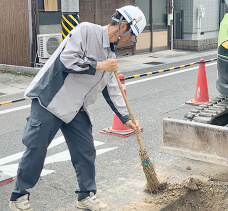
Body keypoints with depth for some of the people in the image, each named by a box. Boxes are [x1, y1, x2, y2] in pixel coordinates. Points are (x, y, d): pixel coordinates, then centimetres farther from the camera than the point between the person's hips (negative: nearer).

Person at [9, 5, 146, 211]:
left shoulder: (110, 54, 13)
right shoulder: (86, 30, -12)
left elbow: (113, 90, 16)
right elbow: (67, 59, -23)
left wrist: (126, 119, 13)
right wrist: (98, 66, -16)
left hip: (76, 108, 8)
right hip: (50, 100, -8)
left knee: (86, 151, 8)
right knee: (36, 149, 0)